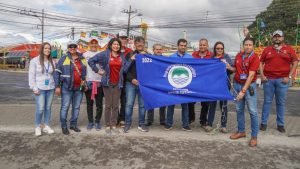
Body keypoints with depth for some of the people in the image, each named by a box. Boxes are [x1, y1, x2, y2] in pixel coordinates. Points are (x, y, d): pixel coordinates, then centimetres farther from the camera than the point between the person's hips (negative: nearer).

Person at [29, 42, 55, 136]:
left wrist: (56, 86, 6)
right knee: (40, 109, -6)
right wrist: (34, 88, -10)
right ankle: (38, 127, 14)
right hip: (40, 88, -4)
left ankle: (46, 126, 22)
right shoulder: (35, 61, -4)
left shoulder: (52, 61, 8)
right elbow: (31, 75, -5)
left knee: (48, 108, 9)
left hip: (50, 88, 4)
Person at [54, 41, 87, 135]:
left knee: (76, 107, 11)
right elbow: (57, 73, -3)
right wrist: (57, 86, -9)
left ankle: (73, 124, 25)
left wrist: (85, 84, 14)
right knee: (65, 107, -2)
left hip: (79, 88, 4)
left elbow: (85, 72, 19)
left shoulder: (82, 59, 11)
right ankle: (64, 126, 10)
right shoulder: (63, 59, -1)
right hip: (67, 88, -4)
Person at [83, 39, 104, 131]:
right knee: (89, 104, 8)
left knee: (99, 104, 5)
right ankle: (90, 121, 18)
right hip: (88, 81, 1)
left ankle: (97, 121, 16)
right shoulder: (85, 54, 6)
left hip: (99, 81, 0)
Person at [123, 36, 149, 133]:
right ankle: (127, 124, 11)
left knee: (142, 104, 6)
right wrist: (131, 79, -11)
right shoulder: (130, 55, 9)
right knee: (129, 104, 0)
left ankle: (141, 124, 17)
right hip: (131, 83, 0)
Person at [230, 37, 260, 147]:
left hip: (249, 86, -5)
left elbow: (251, 75, -20)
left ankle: (254, 136, 9)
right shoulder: (238, 56, 5)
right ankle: (241, 131, 27)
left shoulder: (255, 58, -12)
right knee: (239, 110, 12)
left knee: (253, 111, -2)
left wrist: (243, 90, -24)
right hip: (237, 84, 5)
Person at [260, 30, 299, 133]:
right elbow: (261, 62, 9)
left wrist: (289, 76, -5)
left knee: (281, 103, 6)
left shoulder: (289, 49, 6)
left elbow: (295, 63, 4)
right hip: (268, 79, 1)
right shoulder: (267, 49, 9)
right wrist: (262, 75, -2)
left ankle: (280, 124, 17)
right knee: (267, 101, 6)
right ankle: (263, 122, 13)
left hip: (282, 80, 0)